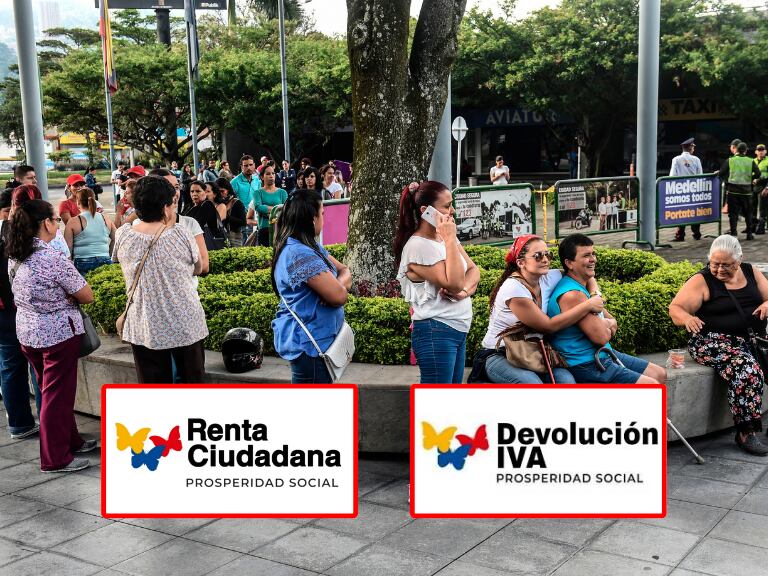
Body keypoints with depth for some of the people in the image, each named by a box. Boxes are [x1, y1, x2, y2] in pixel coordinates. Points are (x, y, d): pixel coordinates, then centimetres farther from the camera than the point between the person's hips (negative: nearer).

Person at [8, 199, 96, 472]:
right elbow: (87, 296, -16)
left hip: (27, 332, 8)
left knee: (49, 390, 20)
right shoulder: (54, 259, -22)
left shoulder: (15, 258, 2)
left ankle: (70, 441, 34)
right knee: (58, 395, 3)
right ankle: (56, 458, 11)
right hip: (58, 333, -8)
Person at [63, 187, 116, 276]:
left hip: (82, 263, -3)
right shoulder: (106, 219, 7)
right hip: (105, 262, 3)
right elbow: (115, 240, 15)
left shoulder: (73, 222, -2)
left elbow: (68, 248, -2)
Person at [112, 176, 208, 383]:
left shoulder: (123, 236, -7)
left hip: (144, 329, 2)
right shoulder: (180, 234, -14)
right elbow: (199, 268, 2)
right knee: (192, 382, 15)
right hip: (185, 326, -2)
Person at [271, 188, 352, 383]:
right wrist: (340, 286, -2)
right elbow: (339, 296, -26)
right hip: (308, 344, -11)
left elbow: (345, 271, 11)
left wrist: (337, 285, -11)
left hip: (316, 339, 11)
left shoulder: (310, 247, 11)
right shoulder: (300, 254, -23)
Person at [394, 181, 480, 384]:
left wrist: (464, 290, -12)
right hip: (436, 333, -9)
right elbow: (453, 283, -23)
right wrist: (450, 240, -20)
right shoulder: (418, 246, -17)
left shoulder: (445, 237, 10)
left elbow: (473, 271, 10)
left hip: (458, 330, 9)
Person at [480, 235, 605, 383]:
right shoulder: (514, 289, -20)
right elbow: (549, 326, -19)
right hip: (499, 357, -6)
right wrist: (588, 305, -17)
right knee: (533, 382, -35)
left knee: (566, 379, -23)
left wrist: (595, 296, -5)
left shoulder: (548, 279, 0)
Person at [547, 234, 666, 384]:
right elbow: (601, 336, -25)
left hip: (603, 354, 11)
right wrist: (606, 325, -1)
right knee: (652, 387, -13)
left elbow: (612, 323, 16)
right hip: (585, 365, -11)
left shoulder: (583, 287, 11)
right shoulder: (572, 295, -23)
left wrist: (609, 324, -9)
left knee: (659, 375, 13)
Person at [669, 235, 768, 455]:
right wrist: (687, 318, -32)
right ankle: (746, 433, -21)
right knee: (747, 372, -31)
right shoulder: (701, 281, -2)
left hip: (750, 337, 6)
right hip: (714, 340, -6)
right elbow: (675, 308, -9)